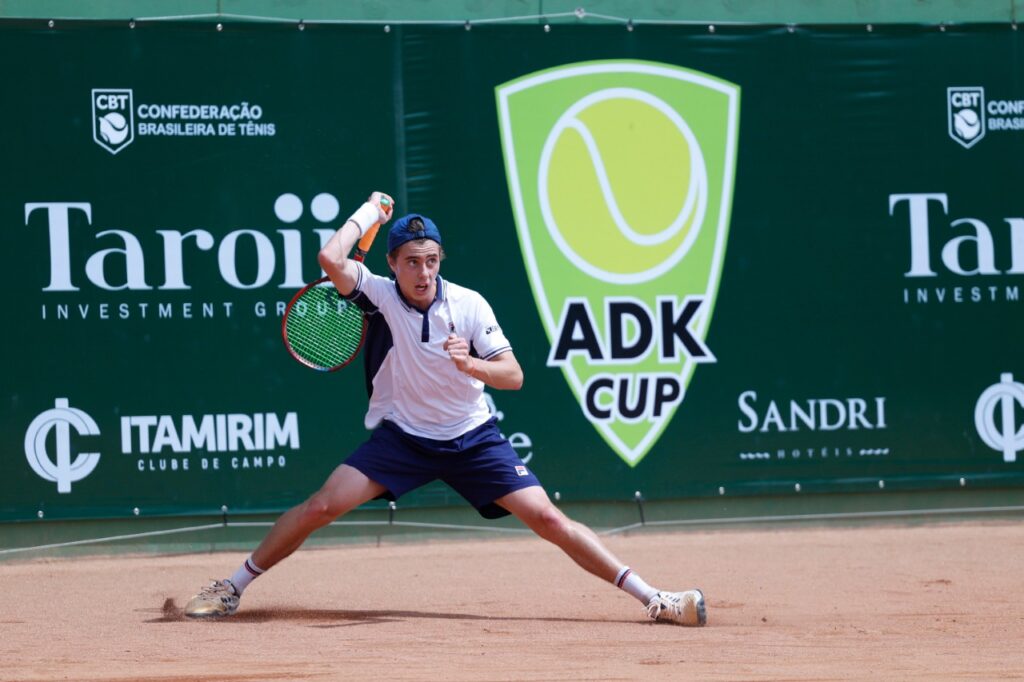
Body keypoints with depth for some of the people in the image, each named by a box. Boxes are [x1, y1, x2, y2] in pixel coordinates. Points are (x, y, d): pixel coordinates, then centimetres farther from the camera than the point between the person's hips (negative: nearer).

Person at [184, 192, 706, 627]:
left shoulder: (469, 306, -10)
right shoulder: (380, 296, -11)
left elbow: (513, 376, -10)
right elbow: (331, 259, -29)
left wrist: (468, 363, -29)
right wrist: (369, 213, -15)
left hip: (472, 439, 0)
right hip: (400, 436, 0)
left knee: (546, 518, -10)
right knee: (322, 507, -14)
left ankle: (652, 598, -9)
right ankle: (232, 588, 2)